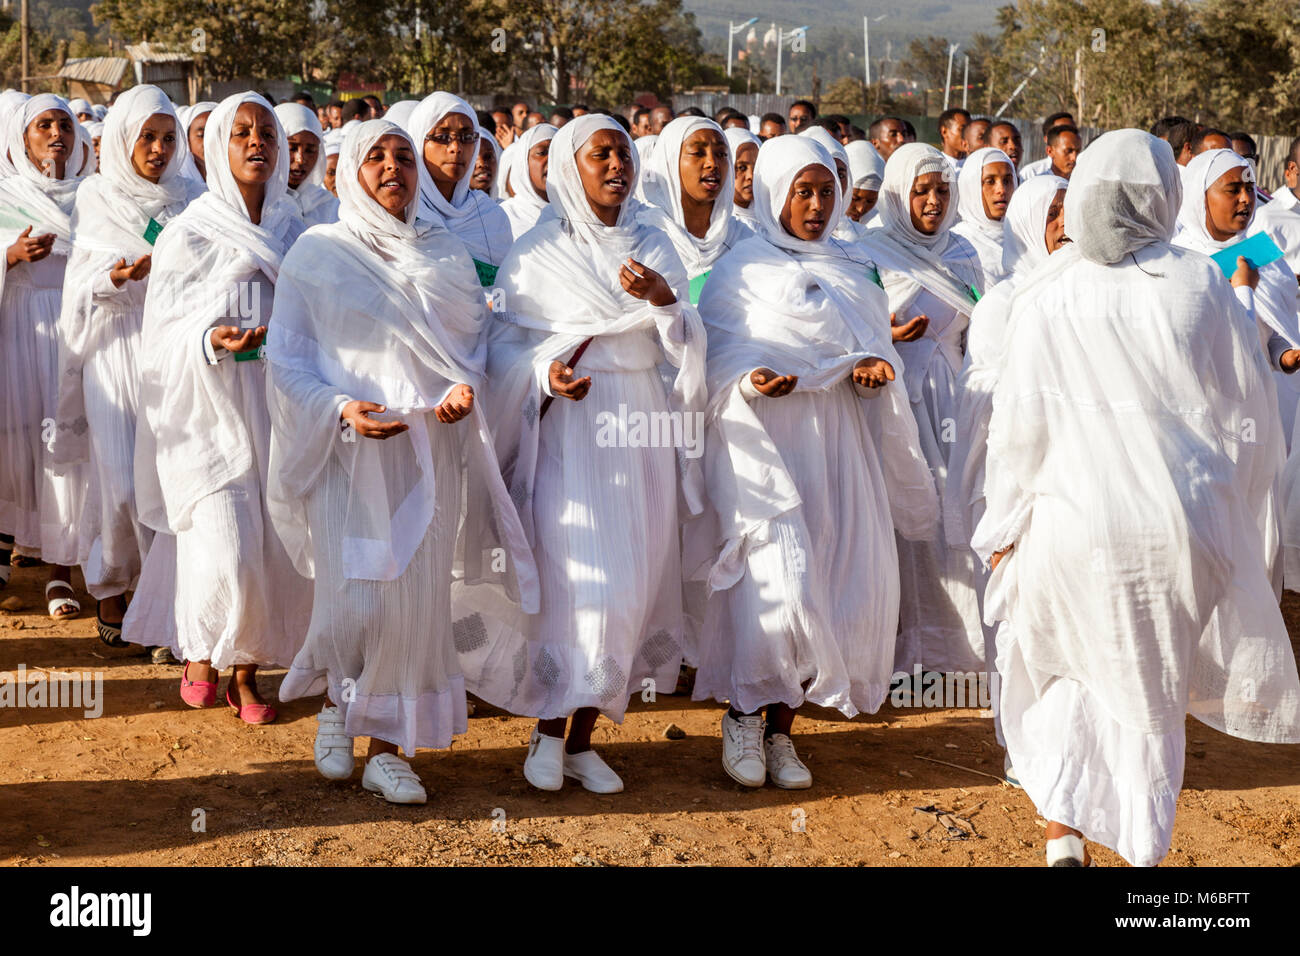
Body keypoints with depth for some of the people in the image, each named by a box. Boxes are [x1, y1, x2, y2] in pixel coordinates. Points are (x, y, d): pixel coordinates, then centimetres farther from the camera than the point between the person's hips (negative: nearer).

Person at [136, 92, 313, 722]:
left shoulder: (296, 235, 9)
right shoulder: (188, 236, -2)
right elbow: (164, 334, -6)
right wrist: (210, 339, -24)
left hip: (277, 414, 4)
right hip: (209, 415, -3)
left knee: (275, 552, 1)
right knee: (223, 555, -12)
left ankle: (246, 670, 19)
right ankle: (199, 648, 17)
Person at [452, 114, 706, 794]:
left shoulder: (653, 249, 11)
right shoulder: (536, 254, 0)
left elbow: (686, 348, 4)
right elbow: (503, 347, 0)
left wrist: (664, 299, -16)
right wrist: (547, 375, -19)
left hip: (644, 433, 4)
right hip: (569, 432, -4)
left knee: (633, 580, 3)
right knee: (578, 580, -11)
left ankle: (582, 739, 13)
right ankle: (549, 732, 6)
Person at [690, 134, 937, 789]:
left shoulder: (852, 271, 18)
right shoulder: (739, 272, 3)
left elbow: (874, 345, 18)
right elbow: (718, 359, -1)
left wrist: (870, 369, -5)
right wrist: (753, 380, -22)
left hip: (837, 443, 5)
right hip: (764, 440, -5)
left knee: (844, 582, -1)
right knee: (781, 583, -16)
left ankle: (781, 728, 11)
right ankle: (743, 712, 5)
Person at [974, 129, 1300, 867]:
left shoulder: (1046, 298, -4)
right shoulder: (1202, 282, -4)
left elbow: (1019, 425, -2)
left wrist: (1003, 529, 9)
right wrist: (1235, 499, 17)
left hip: (1074, 523, -1)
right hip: (1182, 525, 1)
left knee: (1064, 673, 18)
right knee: (1153, 694, 18)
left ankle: (1063, 832, 2)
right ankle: (1145, 849, 25)